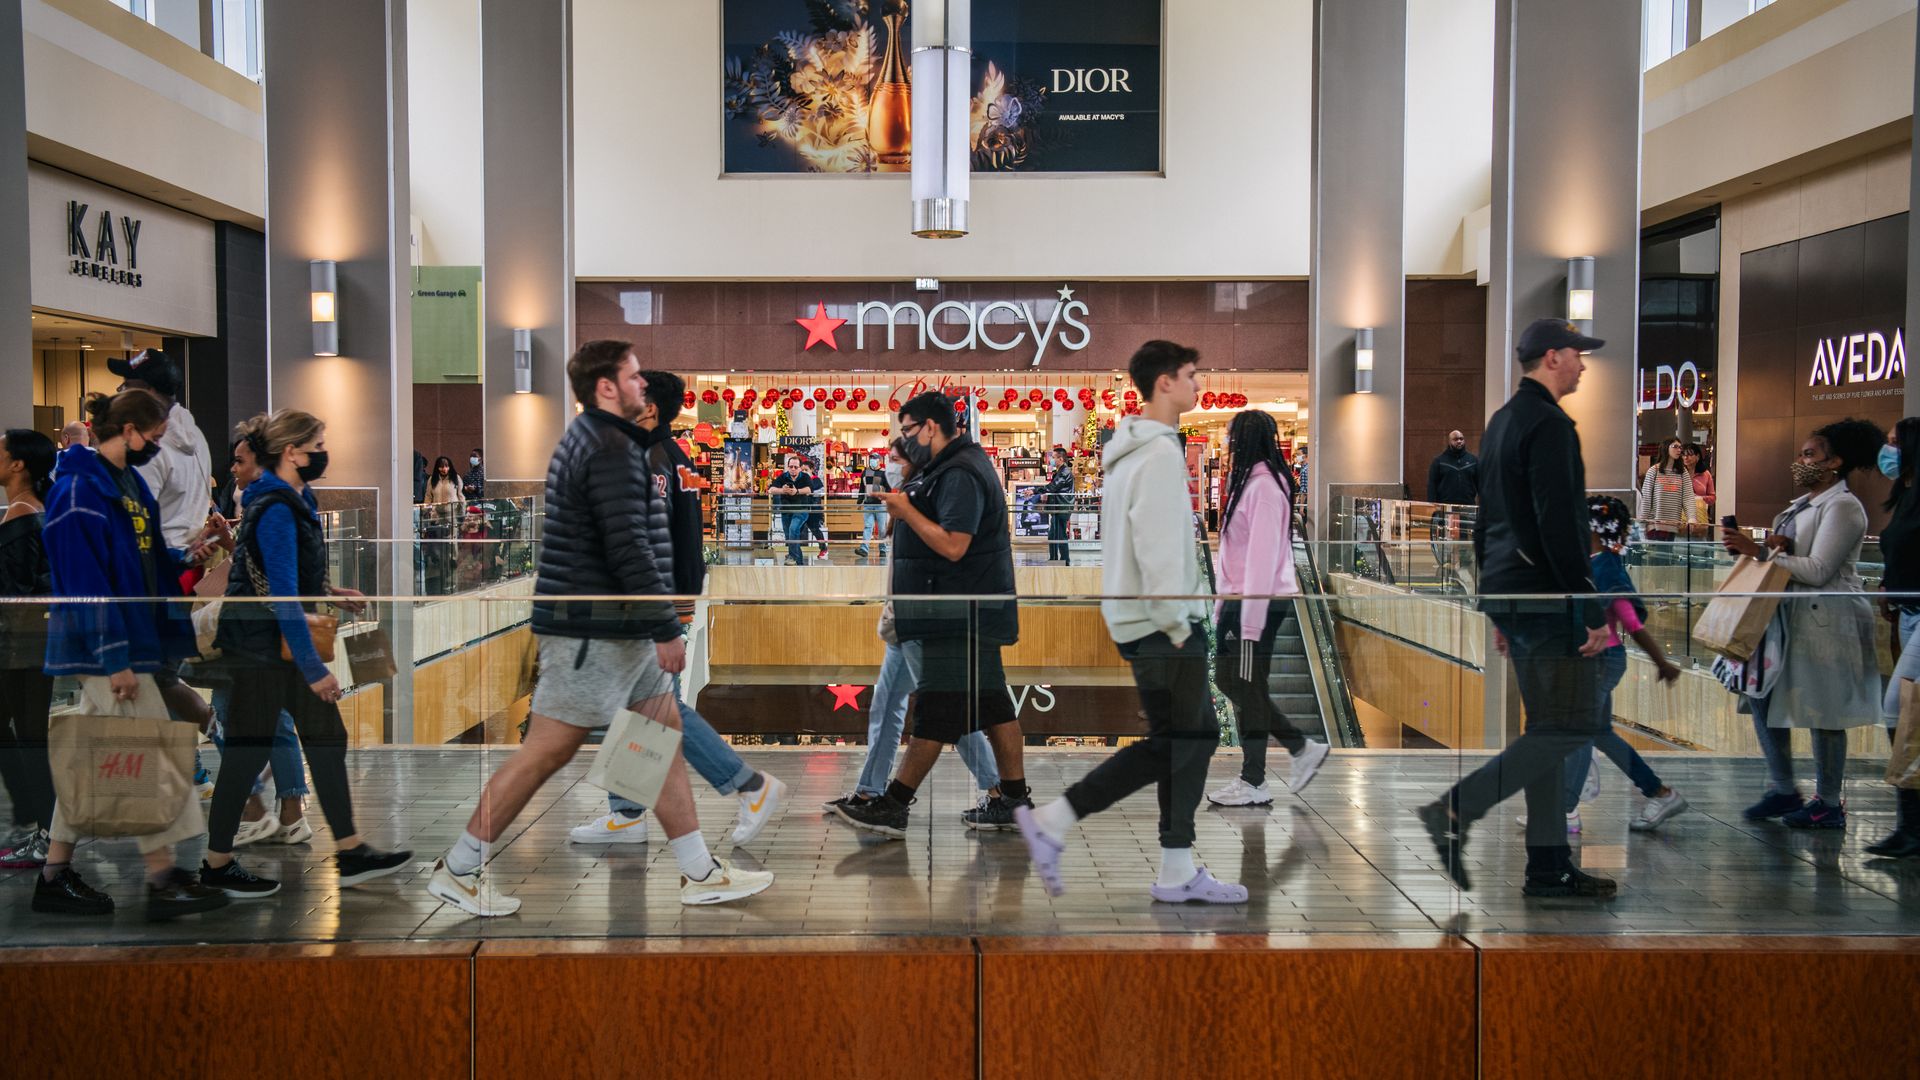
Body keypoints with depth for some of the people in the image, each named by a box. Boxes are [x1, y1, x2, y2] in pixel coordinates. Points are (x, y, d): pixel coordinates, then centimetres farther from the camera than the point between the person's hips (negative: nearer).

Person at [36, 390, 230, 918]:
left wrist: (186, 552, 3)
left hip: (136, 636, 10)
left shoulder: (130, 483, 15)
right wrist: (115, 658, -21)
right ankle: (162, 879, 0)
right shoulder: (80, 489, -15)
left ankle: (56, 877, 21)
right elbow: (85, 578, -19)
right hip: (104, 644, -10)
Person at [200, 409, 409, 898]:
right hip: (258, 645, -10)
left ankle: (351, 854, 14)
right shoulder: (275, 510, -21)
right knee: (249, 749, 1)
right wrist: (314, 669, -24)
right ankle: (217, 864, 17)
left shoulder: (296, 500, 9)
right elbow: (282, 596, -25)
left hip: (284, 642, 10)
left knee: (326, 737, 9)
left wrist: (328, 592, 15)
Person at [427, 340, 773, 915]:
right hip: (594, 630, -11)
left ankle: (700, 874, 16)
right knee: (548, 749, -3)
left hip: (618, 630, 11)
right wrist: (667, 629, -19)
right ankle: (458, 869, 9)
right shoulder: (611, 449, -17)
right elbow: (629, 550, -22)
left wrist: (647, 496, 13)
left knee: (665, 734, 11)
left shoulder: (589, 439, 17)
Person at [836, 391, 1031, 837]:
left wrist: (907, 511, -19)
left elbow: (953, 546, -25)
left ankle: (893, 806, -5)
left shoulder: (960, 475, -17)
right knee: (991, 703, 12)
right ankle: (1015, 799, 17)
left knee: (938, 709, -7)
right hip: (970, 614, 11)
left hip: (960, 616, -11)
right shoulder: (951, 466, 17)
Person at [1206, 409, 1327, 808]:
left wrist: (1250, 620, -22)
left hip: (1260, 602, -10)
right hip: (1239, 599, 10)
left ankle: (1254, 783, 11)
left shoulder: (1264, 486, -16)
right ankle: (1302, 749, 22)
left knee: (1248, 686, -1)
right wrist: (1224, 605, 15)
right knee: (1227, 679, 14)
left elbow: (1262, 555, -21)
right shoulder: (1249, 481, 13)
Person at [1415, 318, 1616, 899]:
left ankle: (1549, 868, 14)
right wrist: (1591, 610, -18)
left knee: (1549, 730, 11)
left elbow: (1486, 521, 21)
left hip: (1509, 595, 10)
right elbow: (1558, 525, -21)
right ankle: (1456, 808, -12)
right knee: (1571, 726, -7)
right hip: (1546, 596, -10)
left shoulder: (1501, 421, 18)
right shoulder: (1549, 425, -13)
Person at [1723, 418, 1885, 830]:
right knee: (1761, 695, 8)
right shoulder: (1803, 505, 15)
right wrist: (1771, 547, -5)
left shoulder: (1842, 506, -13)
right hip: (1789, 616, 9)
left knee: (1823, 713, 0)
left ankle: (1829, 805, 12)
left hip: (1827, 622, -9)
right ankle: (1783, 790, 18)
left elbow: (1818, 571, -19)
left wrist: (1759, 551, -20)